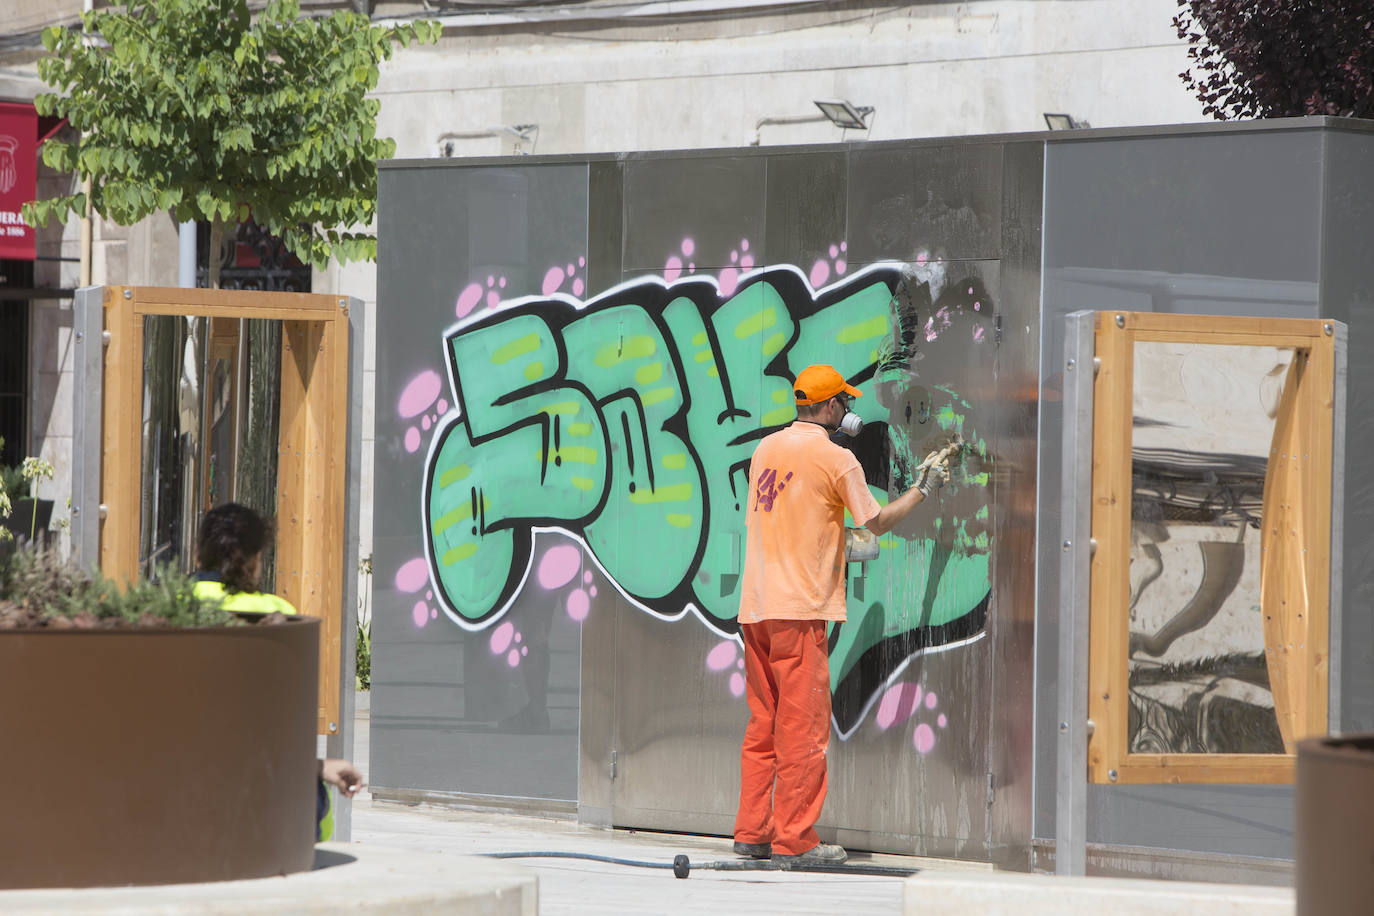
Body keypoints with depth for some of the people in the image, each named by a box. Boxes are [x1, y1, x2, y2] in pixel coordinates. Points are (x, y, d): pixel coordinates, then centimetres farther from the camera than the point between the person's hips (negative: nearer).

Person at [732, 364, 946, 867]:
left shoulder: (765, 449, 12)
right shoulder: (835, 458, -8)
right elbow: (878, 521, -2)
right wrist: (922, 489, 14)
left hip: (754, 606, 7)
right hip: (799, 608, -7)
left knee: (763, 725, 12)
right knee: (803, 725, -3)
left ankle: (752, 833, 13)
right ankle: (794, 839, -4)